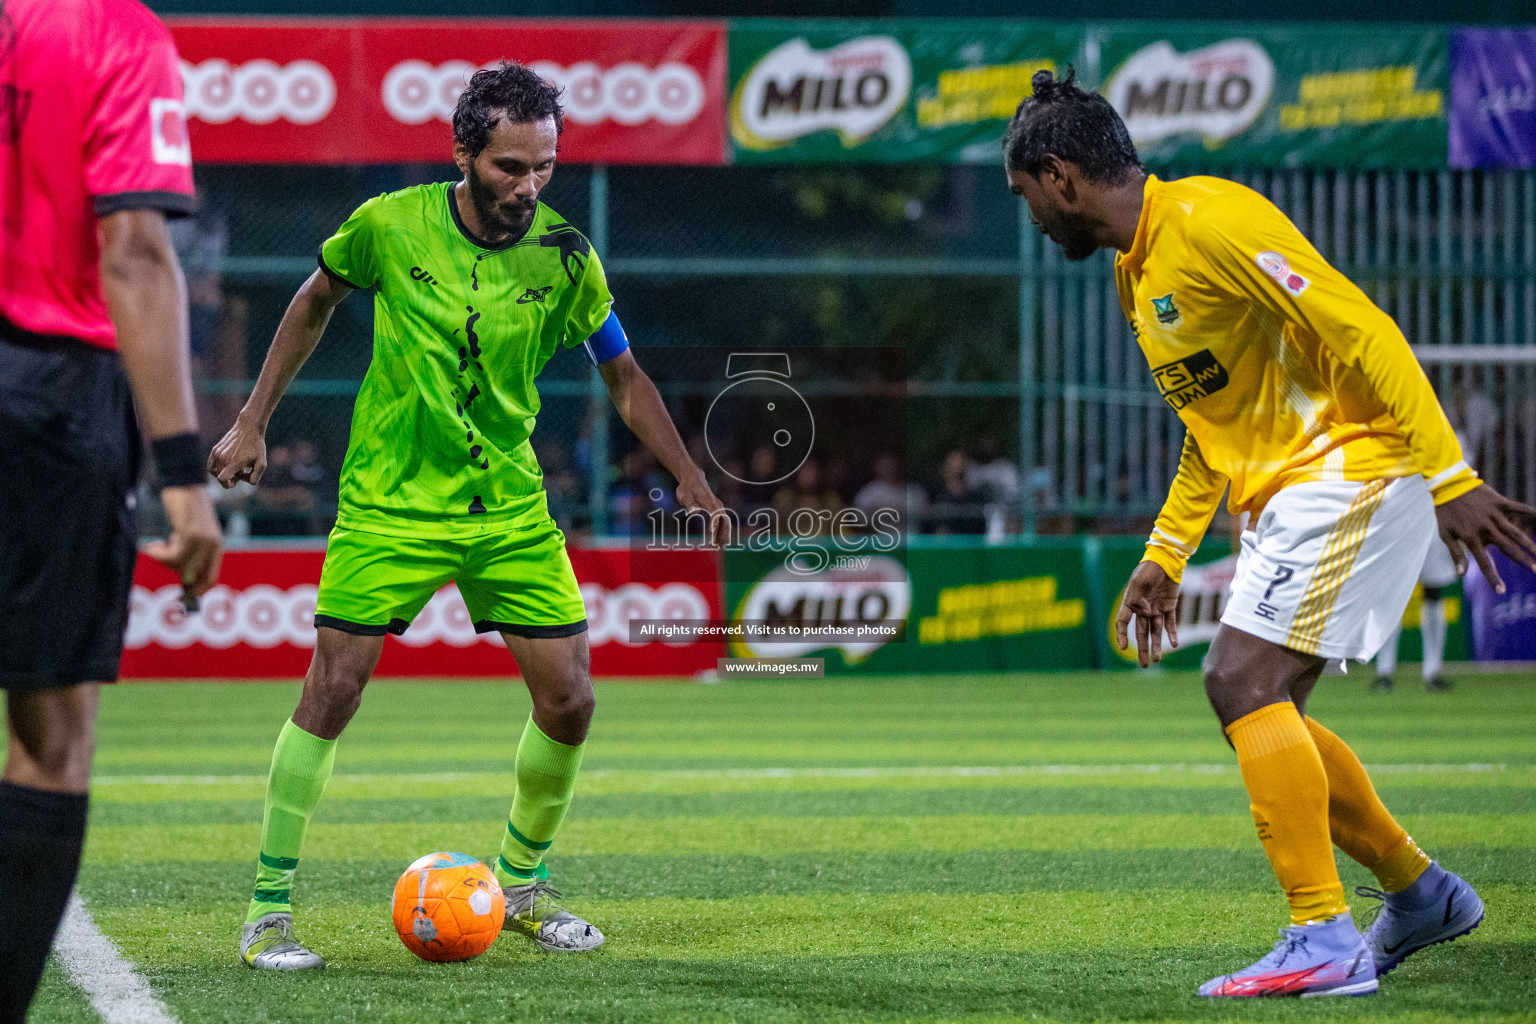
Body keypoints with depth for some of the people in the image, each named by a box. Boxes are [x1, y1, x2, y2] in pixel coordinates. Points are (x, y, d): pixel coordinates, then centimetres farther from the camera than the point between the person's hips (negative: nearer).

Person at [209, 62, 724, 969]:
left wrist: (691, 479, 2)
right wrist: (253, 423, 10)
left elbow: (624, 376, 7)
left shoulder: (564, 257, -6)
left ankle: (523, 883, 22)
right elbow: (315, 304, 9)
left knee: (568, 699, -2)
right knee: (332, 691, -10)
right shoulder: (391, 226, -10)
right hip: (390, 502, -2)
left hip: (509, 506, 3)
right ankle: (269, 910, -1)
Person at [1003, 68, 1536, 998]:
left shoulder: (1206, 219, -16)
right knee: (1255, 703, 11)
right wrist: (1165, 553, 22)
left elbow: (1364, 334, -20)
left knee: (1245, 682, -18)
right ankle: (1420, 892, 25)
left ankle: (1324, 942, -19)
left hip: (1352, 464, -10)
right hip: (1290, 493, 10)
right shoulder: (1136, 268, 16)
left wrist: (1449, 479, -23)